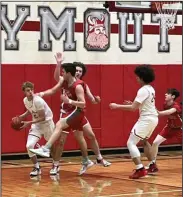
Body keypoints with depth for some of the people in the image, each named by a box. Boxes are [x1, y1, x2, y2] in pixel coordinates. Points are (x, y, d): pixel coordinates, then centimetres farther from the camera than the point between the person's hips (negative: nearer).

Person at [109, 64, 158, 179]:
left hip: (147, 119, -10)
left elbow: (133, 108, -22)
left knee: (131, 143, -11)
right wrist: (133, 104, 15)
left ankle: (140, 169, -22)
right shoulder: (151, 89, 11)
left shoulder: (143, 90, -18)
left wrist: (117, 106, -15)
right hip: (153, 118, 10)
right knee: (144, 141, 30)